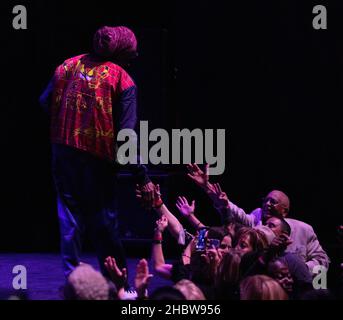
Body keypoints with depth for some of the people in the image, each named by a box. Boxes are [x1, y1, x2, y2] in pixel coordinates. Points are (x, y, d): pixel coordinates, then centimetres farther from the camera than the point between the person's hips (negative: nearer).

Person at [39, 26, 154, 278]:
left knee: (70, 212, 13)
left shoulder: (69, 65, 3)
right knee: (104, 221, 7)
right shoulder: (122, 80, -10)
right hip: (98, 159, -4)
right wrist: (143, 177, -12)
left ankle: (71, 273, 11)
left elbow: (45, 102, 7)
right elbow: (126, 133, -14)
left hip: (63, 151, 4)